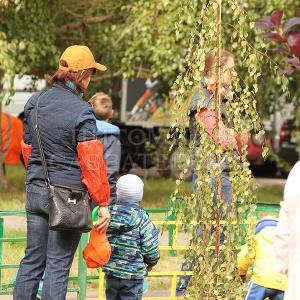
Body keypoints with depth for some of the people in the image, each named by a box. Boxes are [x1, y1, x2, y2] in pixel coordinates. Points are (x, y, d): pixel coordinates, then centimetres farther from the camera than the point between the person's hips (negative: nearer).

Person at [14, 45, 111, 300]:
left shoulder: (35, 102, 5)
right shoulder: (82, 112, -15)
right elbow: (92, 162, -14)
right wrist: (103, 203, -7)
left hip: (35, 191, 6)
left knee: (32, 260, 12)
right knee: (58, 265, -1)